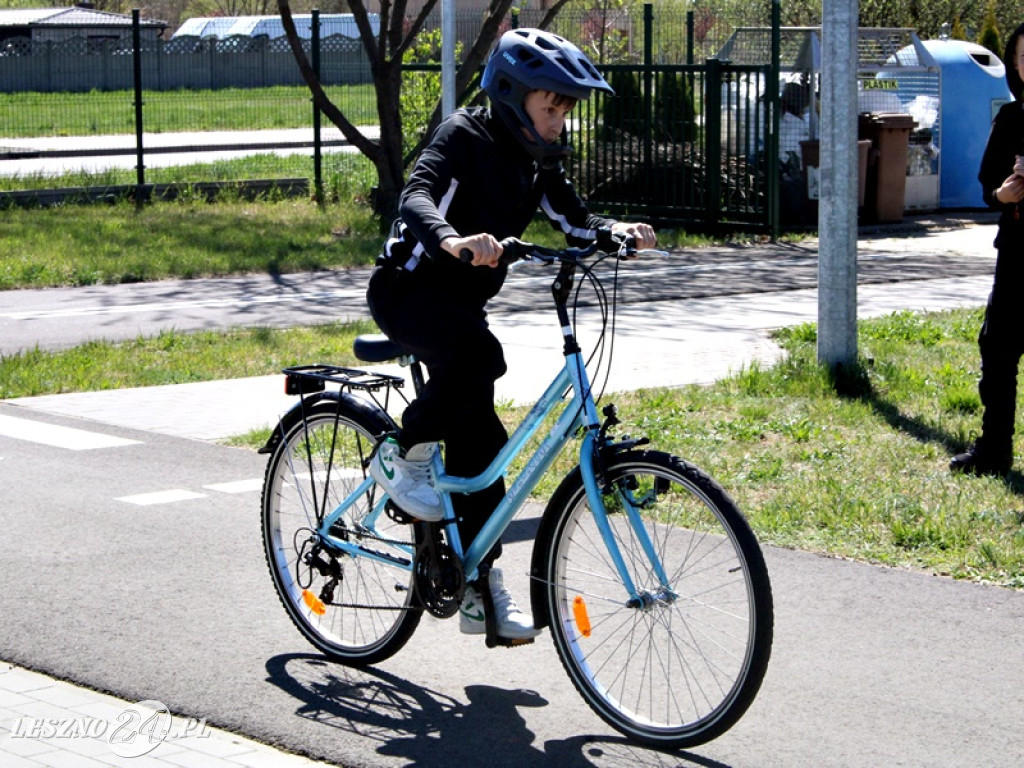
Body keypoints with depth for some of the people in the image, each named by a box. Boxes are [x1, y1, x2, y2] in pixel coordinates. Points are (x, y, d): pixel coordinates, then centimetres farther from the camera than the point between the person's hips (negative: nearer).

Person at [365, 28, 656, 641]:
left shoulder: (537, 158, 4)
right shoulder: (466, 136, -18)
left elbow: (574, 221, 4)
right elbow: (417, 197, -34)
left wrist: (618, 231, -18)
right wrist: (453, 241, -55)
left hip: (462, 301, 8)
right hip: (409, 289, -7)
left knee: (477, 442, 2)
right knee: (479, 356, -37)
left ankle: (482, 589, 7)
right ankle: (403, 457, -13)